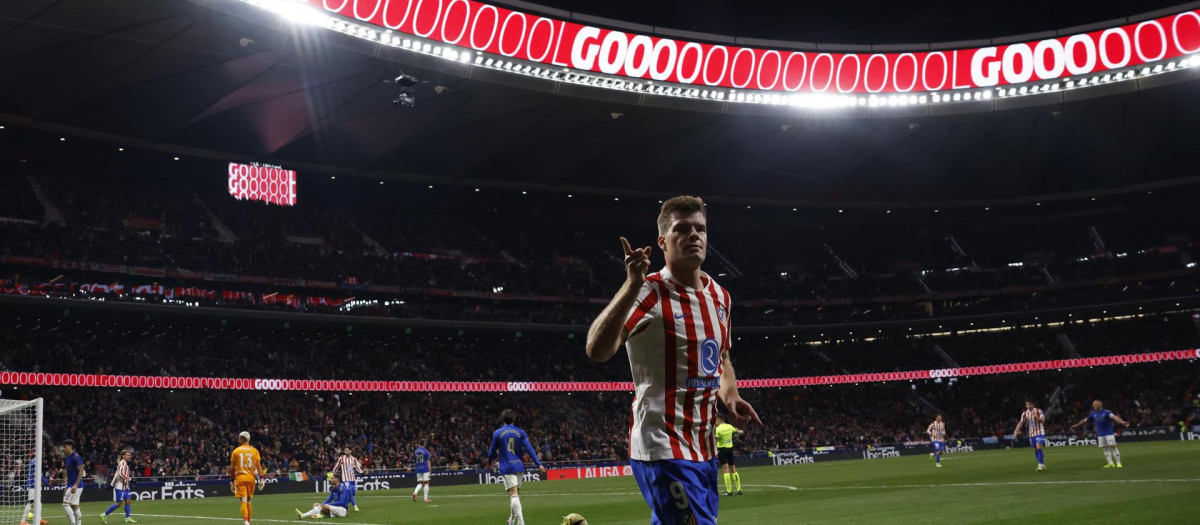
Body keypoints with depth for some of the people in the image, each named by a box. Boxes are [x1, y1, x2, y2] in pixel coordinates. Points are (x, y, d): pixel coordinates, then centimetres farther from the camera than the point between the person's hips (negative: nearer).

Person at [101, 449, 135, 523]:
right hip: (120, 487, -9)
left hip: (125, 486, 9)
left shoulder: (125, 463, 16)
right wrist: (130, 479, -25)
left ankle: (128, 518, 7)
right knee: (119, 503, -7)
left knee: (128, 501, 5)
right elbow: (121, 473, -25)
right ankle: (104, 515, 1)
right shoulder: (122, 463, -13)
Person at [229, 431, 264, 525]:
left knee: (244, 501, -8)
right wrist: (261, 478, -4)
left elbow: (232, 468, 5)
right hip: (251, 477, 2)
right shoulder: (254, 450, 4)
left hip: (240, 478, -2)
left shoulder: (236, 451, 3)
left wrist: (232, 480, 13)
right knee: (249, 501, 15)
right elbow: (258, 465, -4)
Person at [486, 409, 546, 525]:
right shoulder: (520, 432, 3)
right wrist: (539, 464, -5)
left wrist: (490, 460, 30)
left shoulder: (497, 433, -1)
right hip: (519, 466, 3)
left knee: (514, 494, -12)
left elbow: (492, 451, 8)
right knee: (516, 494, 18)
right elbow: (529, 449, -4)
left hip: (506, 468, -3)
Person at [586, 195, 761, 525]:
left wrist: (730, 397, 6)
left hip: (705, 449, 8)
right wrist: (633, 285, -35)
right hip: (663, 450, -8)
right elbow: (596, 351, -29)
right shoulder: (649, 293, -13)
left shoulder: (720, 296, 10)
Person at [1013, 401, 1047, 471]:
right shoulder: (1025, 413, 2)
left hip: (1040, 432, -5)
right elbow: (1021, 423, 2)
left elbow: (1043, 420, -18)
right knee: (1035, 450, 7)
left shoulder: (1038, 411, -10)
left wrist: (1036, 416, -33)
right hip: (1032, 433, 5)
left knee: (1039, 448, -18)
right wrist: (1016, 431, -8)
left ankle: (1041, 465, -18)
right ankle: (1042, 465, 19)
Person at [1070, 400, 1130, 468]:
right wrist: (1076, 425, 14)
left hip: (1109, 433, -6)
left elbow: (1114, 416, -25)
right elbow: (1085, 420, 14)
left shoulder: (1106, 412, -10)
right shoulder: (1093, 414, 7)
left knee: (1113, 447, -9)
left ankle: (1118, 463, -4)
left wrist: (1122, 422, -41)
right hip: (1100, 435, 6)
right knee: (1104, 448, 5)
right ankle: (1111, 463, 10)